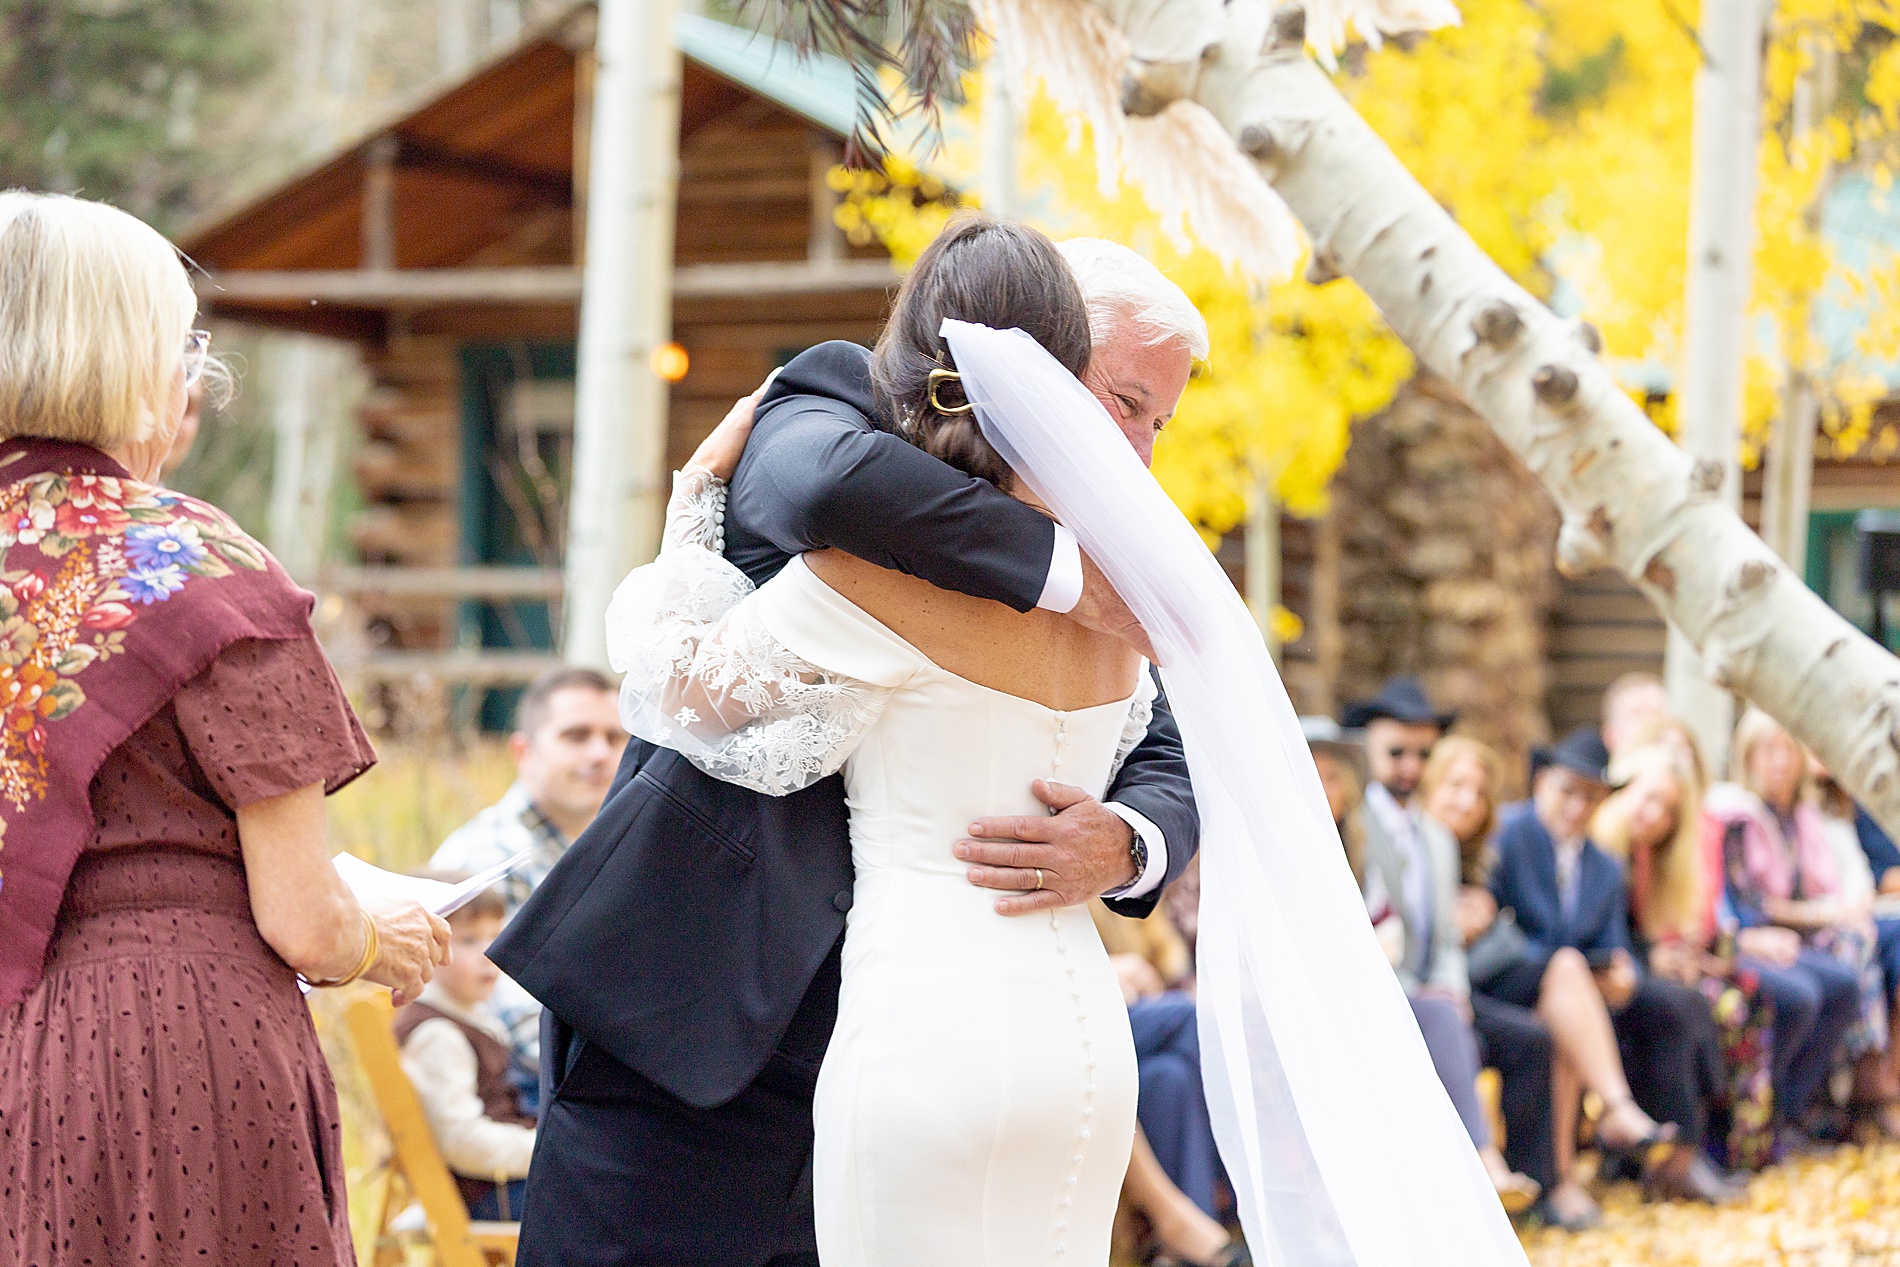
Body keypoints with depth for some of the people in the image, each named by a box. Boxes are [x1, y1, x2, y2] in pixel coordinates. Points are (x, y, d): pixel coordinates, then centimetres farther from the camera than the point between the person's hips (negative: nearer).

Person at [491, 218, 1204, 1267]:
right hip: (685, 1020, -6)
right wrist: (1067, 572, -26)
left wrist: (1119, 845, -20)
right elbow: (832, 480, -32)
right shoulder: (831, 407, -5)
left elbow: (1176, 770, 3)